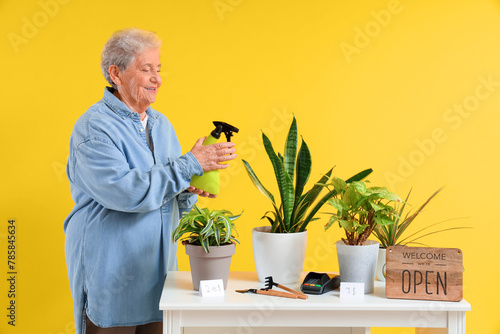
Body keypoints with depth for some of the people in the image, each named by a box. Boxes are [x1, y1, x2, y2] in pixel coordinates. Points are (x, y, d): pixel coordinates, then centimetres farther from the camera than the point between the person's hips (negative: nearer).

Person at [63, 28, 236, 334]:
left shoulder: (161, 124, 11)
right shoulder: (94, 128, -13)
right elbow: (123, 192, -27)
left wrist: (188, 192, -7)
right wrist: (190, 165, -23)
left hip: (157, 269, 7)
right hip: (110, 275, -6)